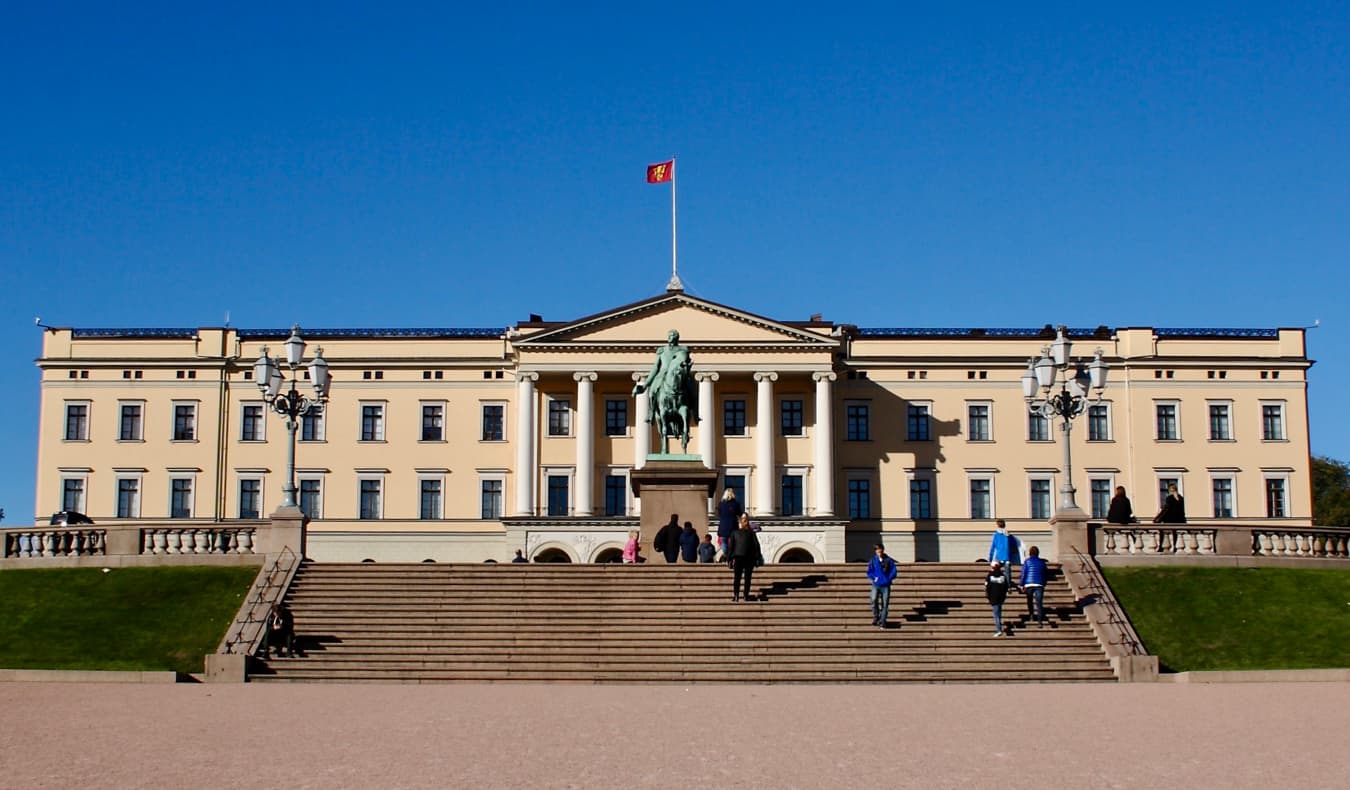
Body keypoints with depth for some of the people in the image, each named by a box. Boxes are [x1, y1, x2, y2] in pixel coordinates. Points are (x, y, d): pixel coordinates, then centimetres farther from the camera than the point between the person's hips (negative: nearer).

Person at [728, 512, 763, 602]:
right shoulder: (735, 532, 14)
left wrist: (757, 558, 1)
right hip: (738, 557, -1)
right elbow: (731, 546, 11)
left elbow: (756, 545, 11)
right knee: (737, 577, -11)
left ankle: (746, 595, 6)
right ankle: (735, 595, -13)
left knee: (747, 578, 2)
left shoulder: (751, 532, 15)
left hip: (749, 558, 1)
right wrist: (731, 559, 3)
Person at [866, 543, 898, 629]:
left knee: (885, 604, -2)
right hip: (876, 585, 0)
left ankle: (882, 622, 6)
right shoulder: (872, 561, 3)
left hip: (886, 586, 0)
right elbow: (869, 572, 4)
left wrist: (889, 579, -7)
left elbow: (894, 571, 2)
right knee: (874, 600, -20)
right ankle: (876, 617, -1)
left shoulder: (889, 560, 3)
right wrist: (874, 578, -10)